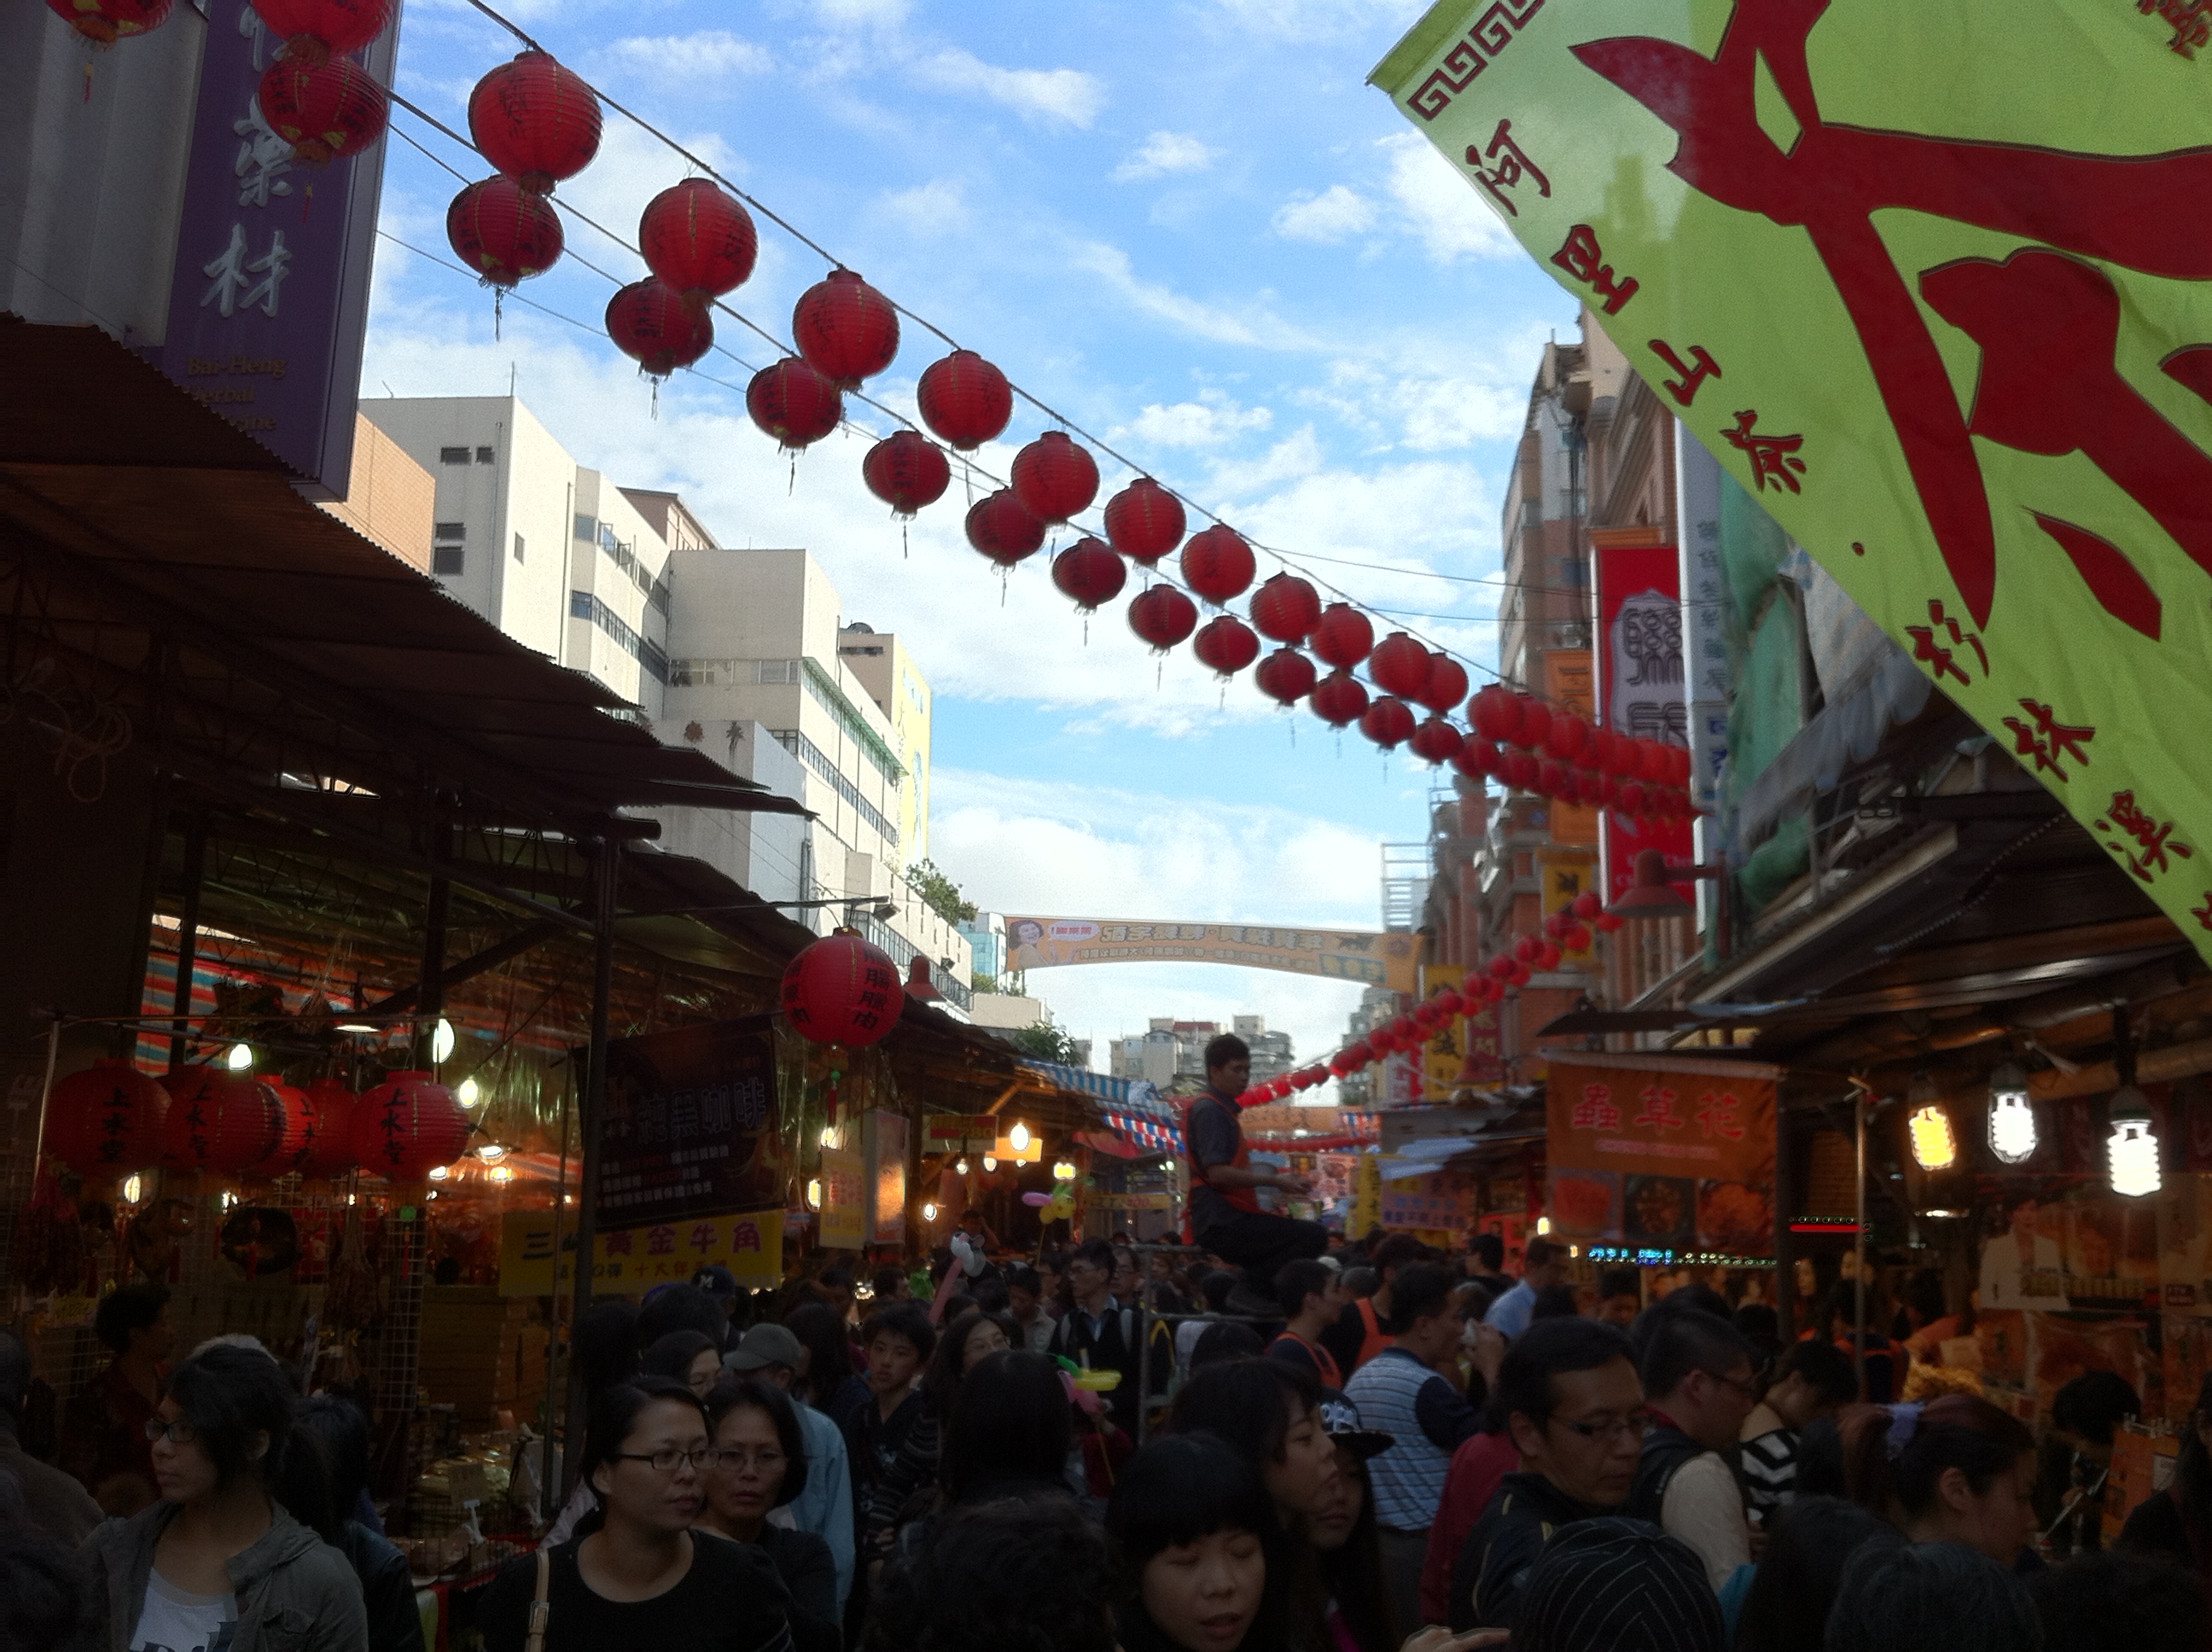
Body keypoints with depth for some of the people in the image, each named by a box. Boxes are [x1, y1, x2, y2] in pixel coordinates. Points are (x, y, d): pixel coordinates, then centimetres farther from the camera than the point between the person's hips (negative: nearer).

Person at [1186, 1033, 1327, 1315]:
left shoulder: (1222, 1111, 21)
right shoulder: (1209, 1110, -11)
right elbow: (1217, 1173, -21)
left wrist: (1277, 1178, 13)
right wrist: (1274, 1180, -16)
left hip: (1225, 1220, 11)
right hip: (1222, 1222, -11)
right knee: (1313, 1236, -19)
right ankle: (1253, 1292, -12)